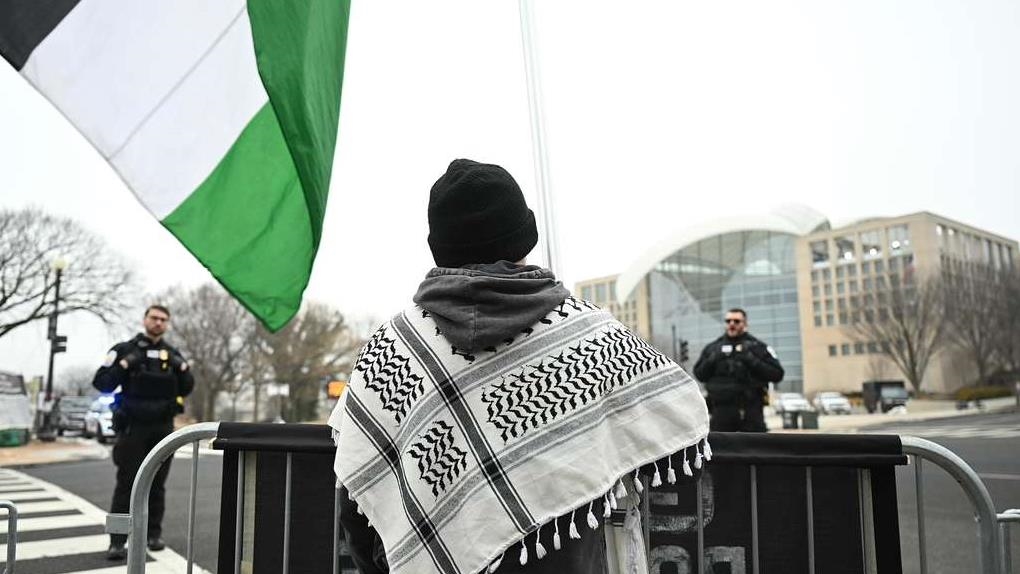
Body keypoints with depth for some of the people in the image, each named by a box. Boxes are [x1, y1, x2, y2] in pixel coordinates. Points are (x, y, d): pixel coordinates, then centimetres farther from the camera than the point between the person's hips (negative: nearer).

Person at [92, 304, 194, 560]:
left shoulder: (173, 354, 10)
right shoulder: (124, 350, 0)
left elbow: (186, 389, 9)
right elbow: (101, 384, -6)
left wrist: (183, 368, -7)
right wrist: (124, 365, -18)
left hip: (163, 429, 3)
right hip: (133, 427, -3)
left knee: (157, 484, 8)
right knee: (126, 484, -5)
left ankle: (154, 533, 17)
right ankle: (117, 541, -3)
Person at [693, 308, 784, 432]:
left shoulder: (758, 347, 6)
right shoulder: (712, 348, 13)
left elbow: (777, 374, -2)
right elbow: (699, 374, 9)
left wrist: (752, 360, -12)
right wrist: (713, 360, -7)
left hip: (751, 412, -1)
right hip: (721, 411, 2)